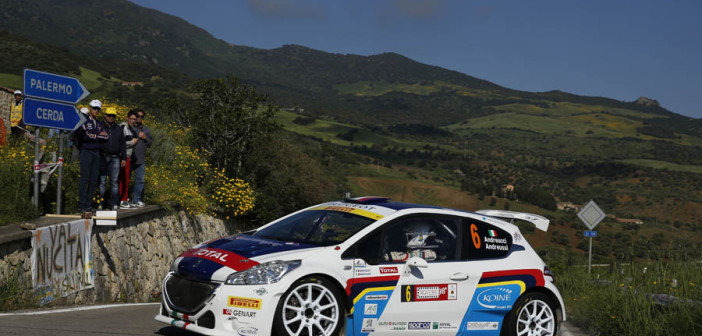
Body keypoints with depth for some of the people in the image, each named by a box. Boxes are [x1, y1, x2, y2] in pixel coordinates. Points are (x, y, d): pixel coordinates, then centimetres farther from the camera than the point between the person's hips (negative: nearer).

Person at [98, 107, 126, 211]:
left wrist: (124, 158, 12)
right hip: (102, 157, -2)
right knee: (102, 181, -3)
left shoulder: (118, 129, 17)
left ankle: (114, 203, 2)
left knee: (114, 181, 1)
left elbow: (122, 144, 18)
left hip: (115, 158, 3)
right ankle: (101, 203, 0)